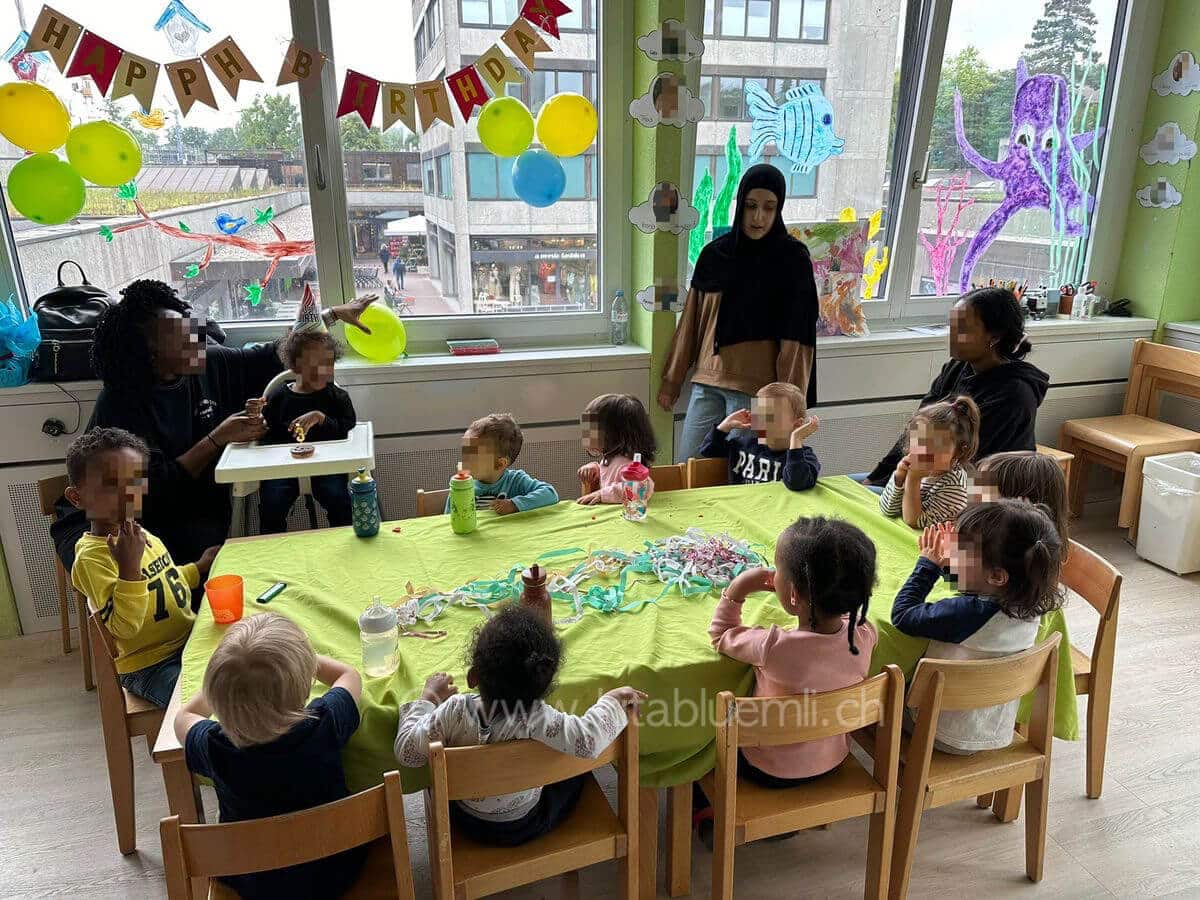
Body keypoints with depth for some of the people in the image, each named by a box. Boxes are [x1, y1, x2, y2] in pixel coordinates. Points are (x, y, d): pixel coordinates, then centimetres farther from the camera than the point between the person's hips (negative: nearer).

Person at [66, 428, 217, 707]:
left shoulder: (142, 535, 5)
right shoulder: (91, 558, -21)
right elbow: (124, 628, -27)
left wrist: (198, 568, 21)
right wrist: (129, 565, -33)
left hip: (189, 641, 8)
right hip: (150, 667, -8)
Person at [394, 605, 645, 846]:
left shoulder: (455, 712, -31)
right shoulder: (537, 719, -37)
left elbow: (406, 751, -19)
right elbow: (588, 740, -44)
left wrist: (428, 696, -6)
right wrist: (613, 699, -28)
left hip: (468, 824, 1)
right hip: (527, 826, -1)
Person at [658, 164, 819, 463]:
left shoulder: (792, 258, -5)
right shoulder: (714, 253, 6)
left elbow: (796, 338, -8)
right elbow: (692, 322, 11)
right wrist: (672, 380, 12)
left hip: (757, 388, -4)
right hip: (708, 382, 5)